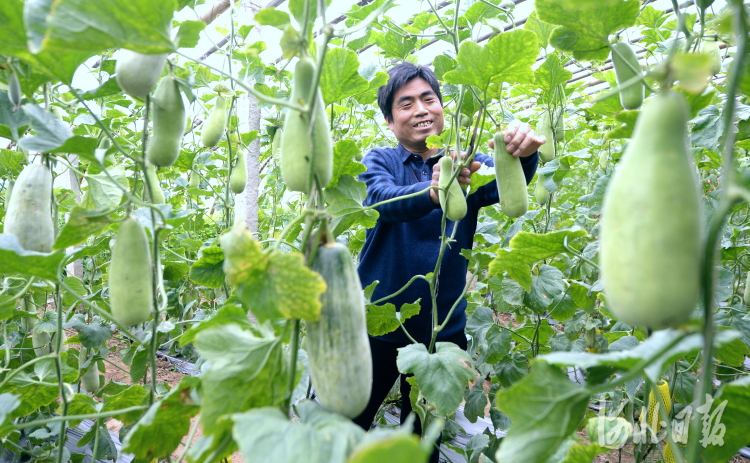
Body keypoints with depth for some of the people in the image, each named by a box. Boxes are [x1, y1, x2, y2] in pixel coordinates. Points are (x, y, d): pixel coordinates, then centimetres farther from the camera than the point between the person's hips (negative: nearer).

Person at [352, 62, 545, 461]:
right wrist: (432, 191, -42)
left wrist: (523, 153, -40)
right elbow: (385, 201, -21)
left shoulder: (468, 167, 4)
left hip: (443, 331, 2)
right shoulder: (380, 161, 1)